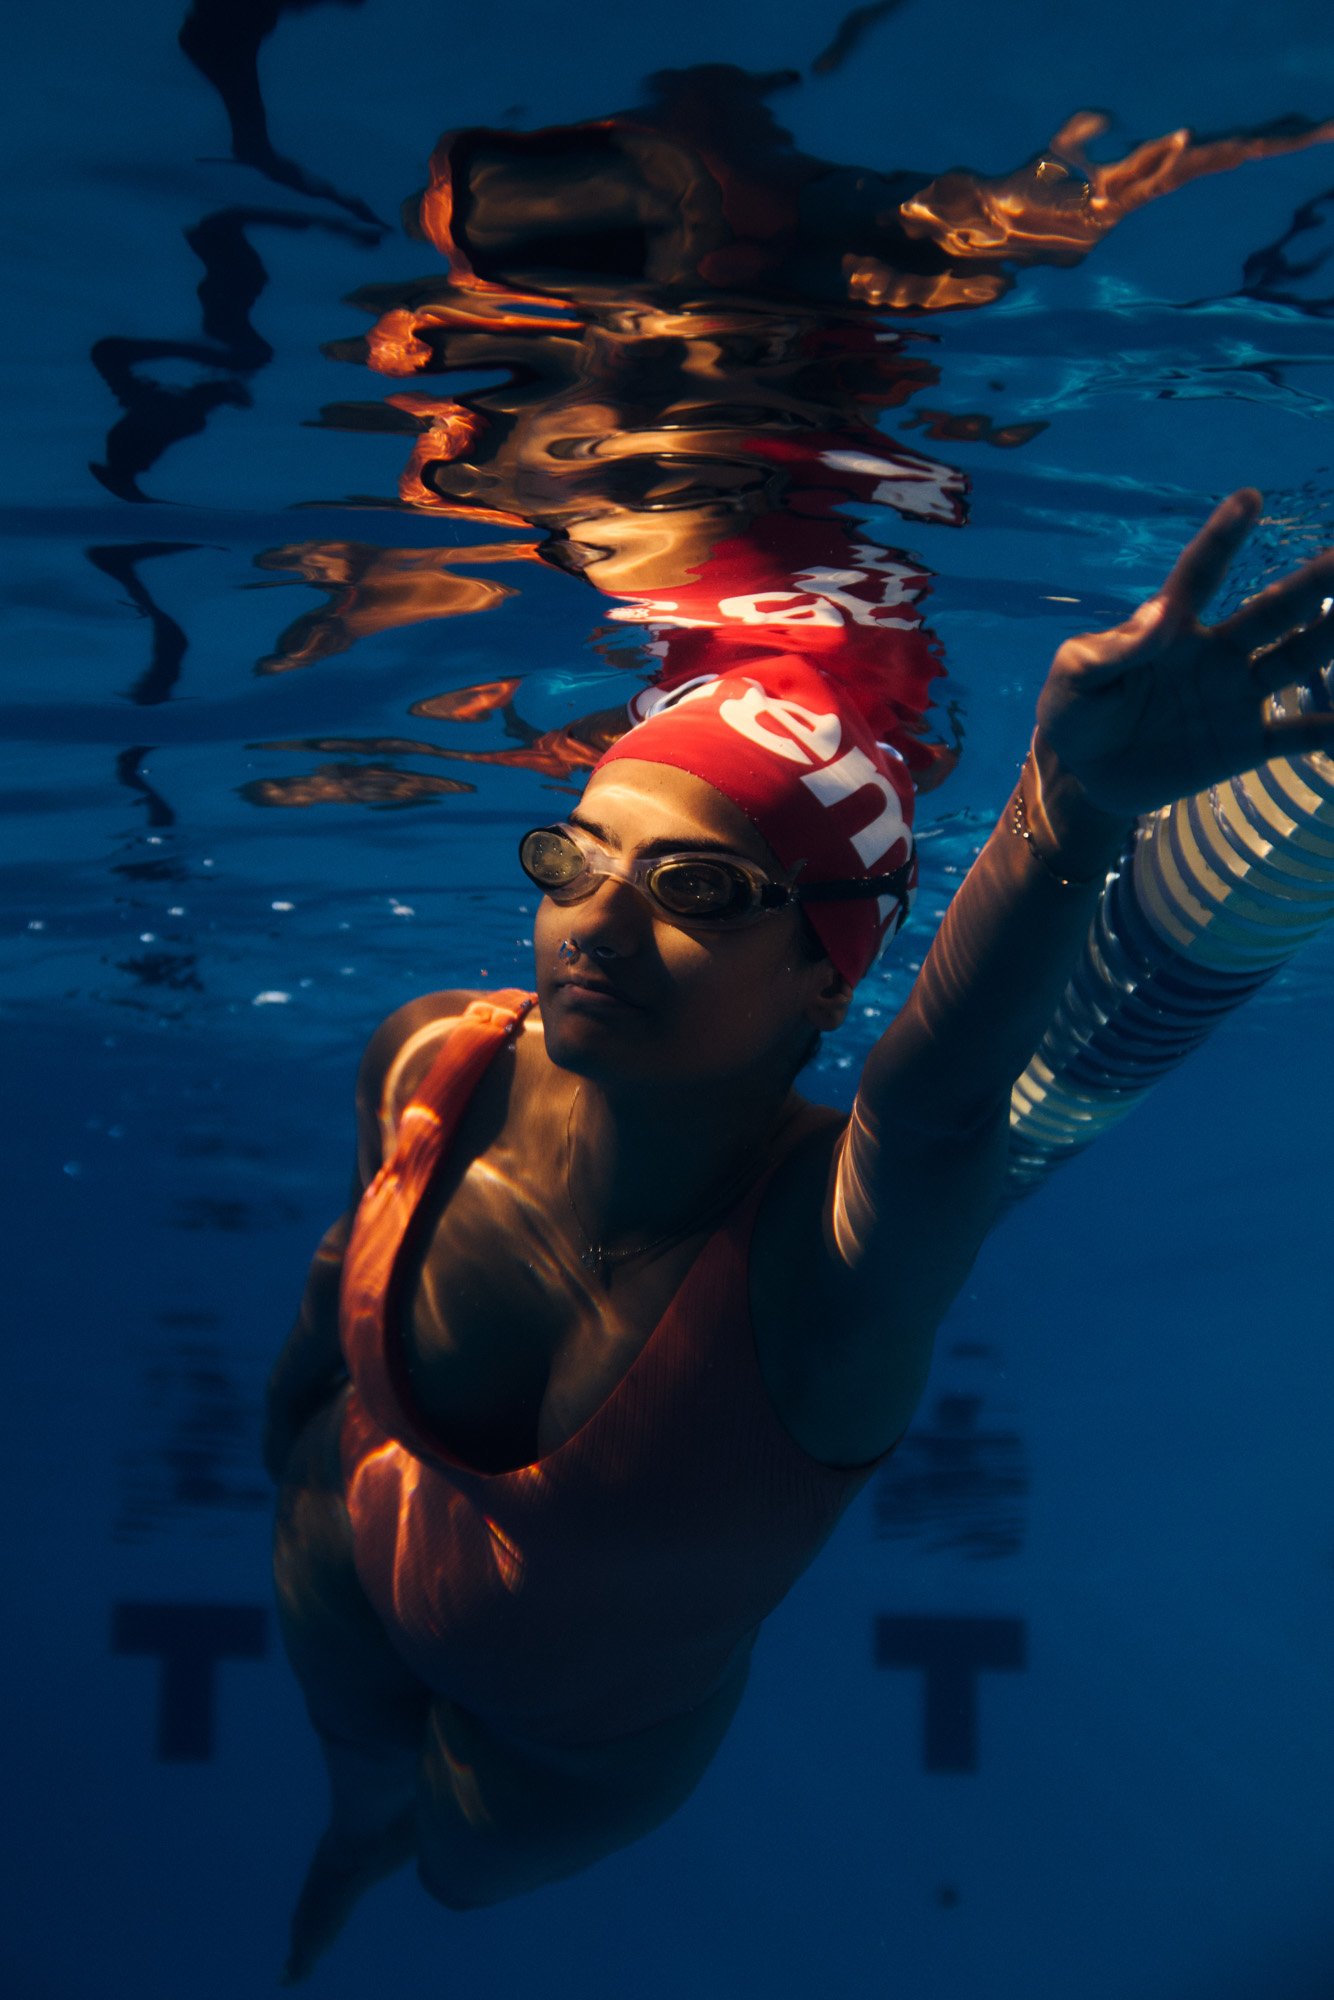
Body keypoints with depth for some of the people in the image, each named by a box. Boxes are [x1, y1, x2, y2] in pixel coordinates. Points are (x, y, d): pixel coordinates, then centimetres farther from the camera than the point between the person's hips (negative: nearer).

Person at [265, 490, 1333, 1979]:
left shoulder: (831, 1252, -43)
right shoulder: (431, 1065, -29)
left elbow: (944, 1097, -68)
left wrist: (1073, 810, -90)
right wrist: (293, 1421, 15)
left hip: (598, 1730, -2)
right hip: (350, 1588, 3)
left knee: (468, 1870, 27)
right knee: (356, 1764, 33)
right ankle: (358, 1825, 69)